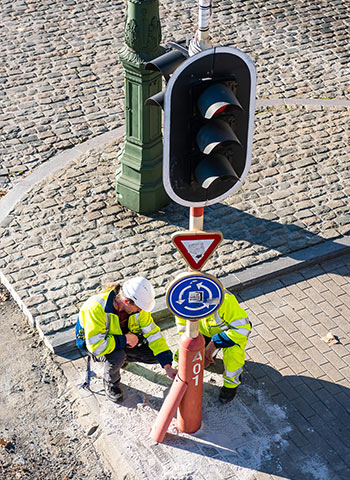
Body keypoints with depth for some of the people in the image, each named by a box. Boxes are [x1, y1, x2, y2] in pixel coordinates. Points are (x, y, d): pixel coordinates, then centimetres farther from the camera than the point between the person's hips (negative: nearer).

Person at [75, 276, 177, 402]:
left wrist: (168, 367, -19)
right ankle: (110, 383, -3)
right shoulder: (96, 308, -38)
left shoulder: (137, 306, -21)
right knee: (117, 356, -37)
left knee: (156, 355, -10)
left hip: (123, 338, 5)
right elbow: (96, 346, -39)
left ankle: (122, 357, 16)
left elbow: (153, 333, -14)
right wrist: (125, 339, -30)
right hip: (93, 342, -5)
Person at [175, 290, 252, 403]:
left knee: (232, 352, -36)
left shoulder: (225, 300, -39)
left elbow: (242, 328, -34)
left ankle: (231, 383, -7)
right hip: (206, 333, 5)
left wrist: (214, 343, -37)